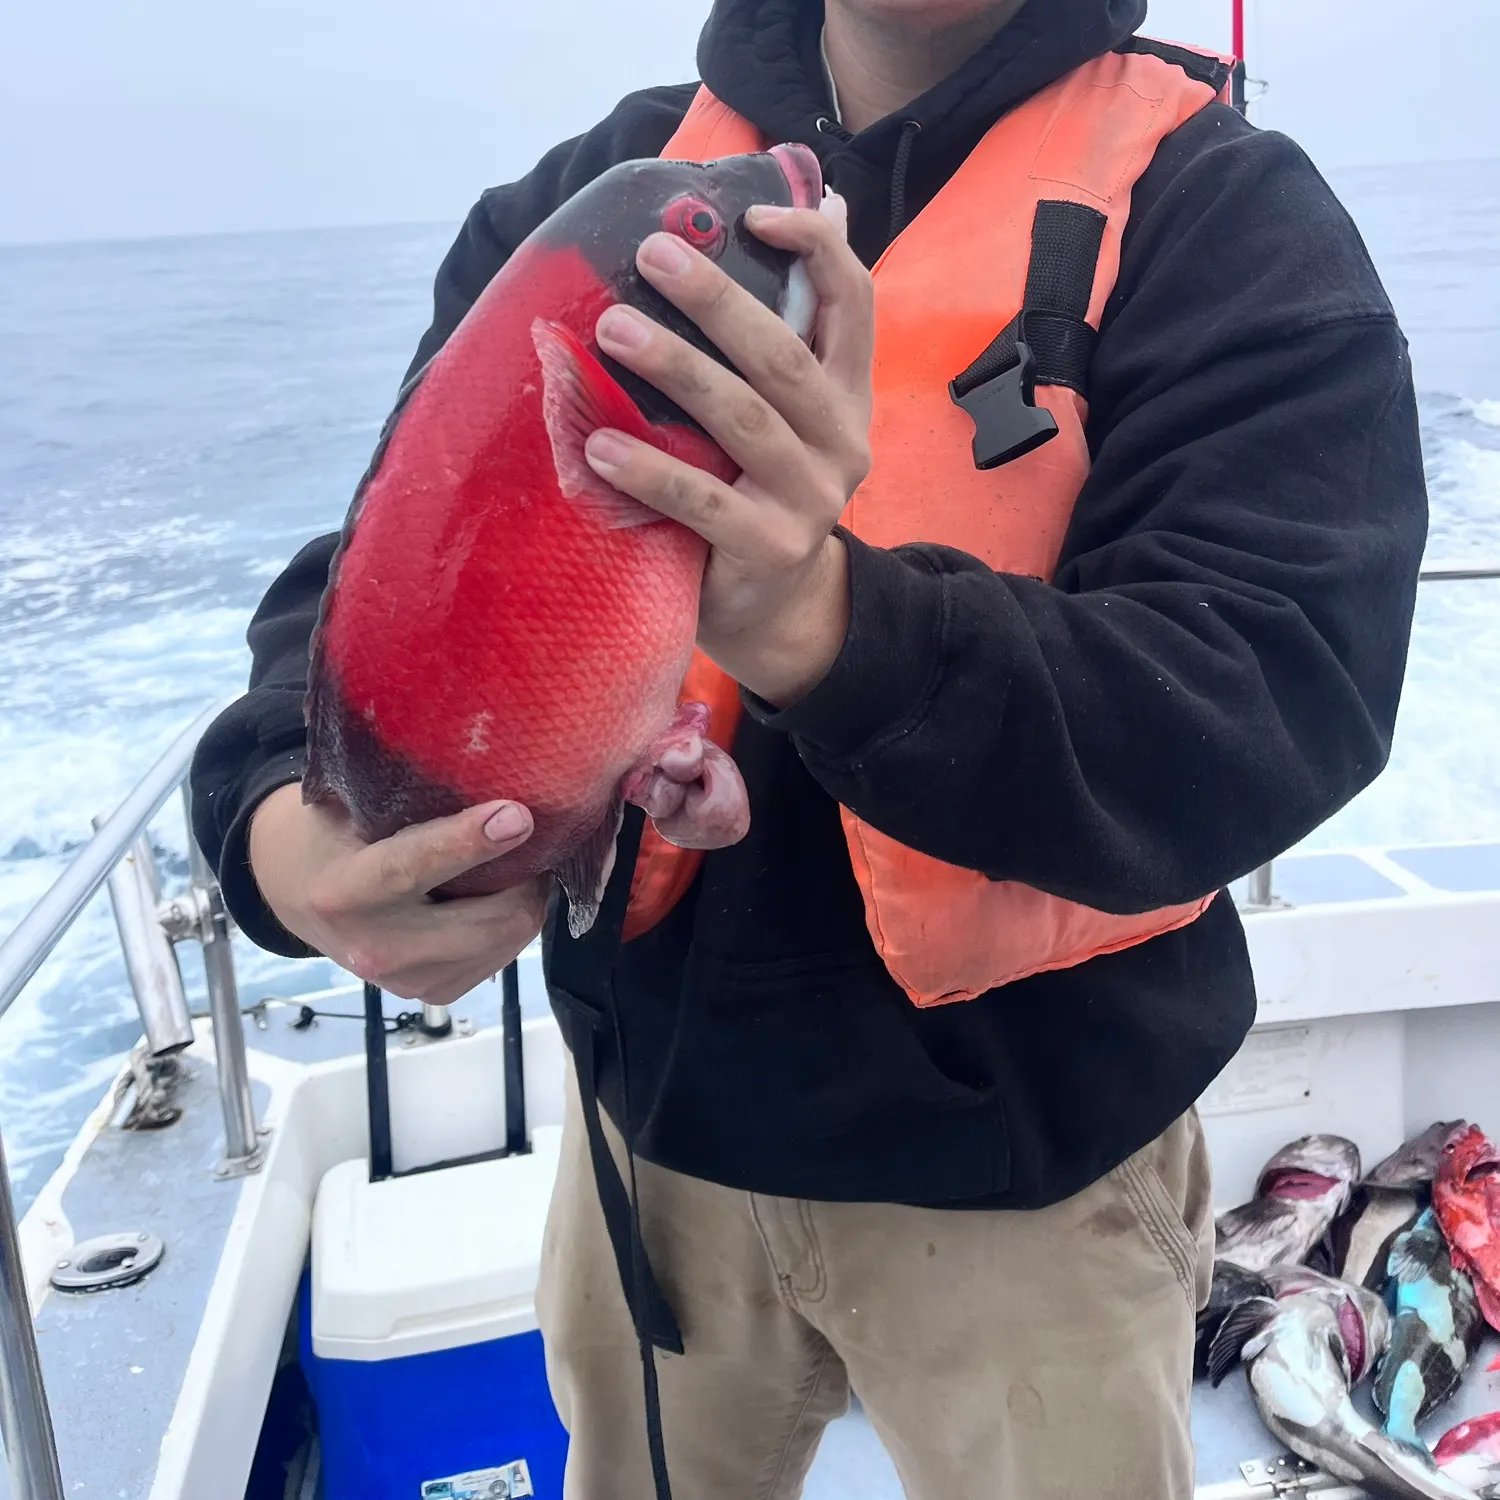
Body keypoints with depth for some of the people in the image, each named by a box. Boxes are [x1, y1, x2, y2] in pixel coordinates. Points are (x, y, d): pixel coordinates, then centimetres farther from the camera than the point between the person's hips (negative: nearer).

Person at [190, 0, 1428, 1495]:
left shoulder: (1227, 219, -10)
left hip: (1021, 1161, -3)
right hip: (651, 1104, 4)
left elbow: (1287, 707, -23)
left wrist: (833, 620, -40)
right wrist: (284, 814, -29)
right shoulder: (586, 192, 1)